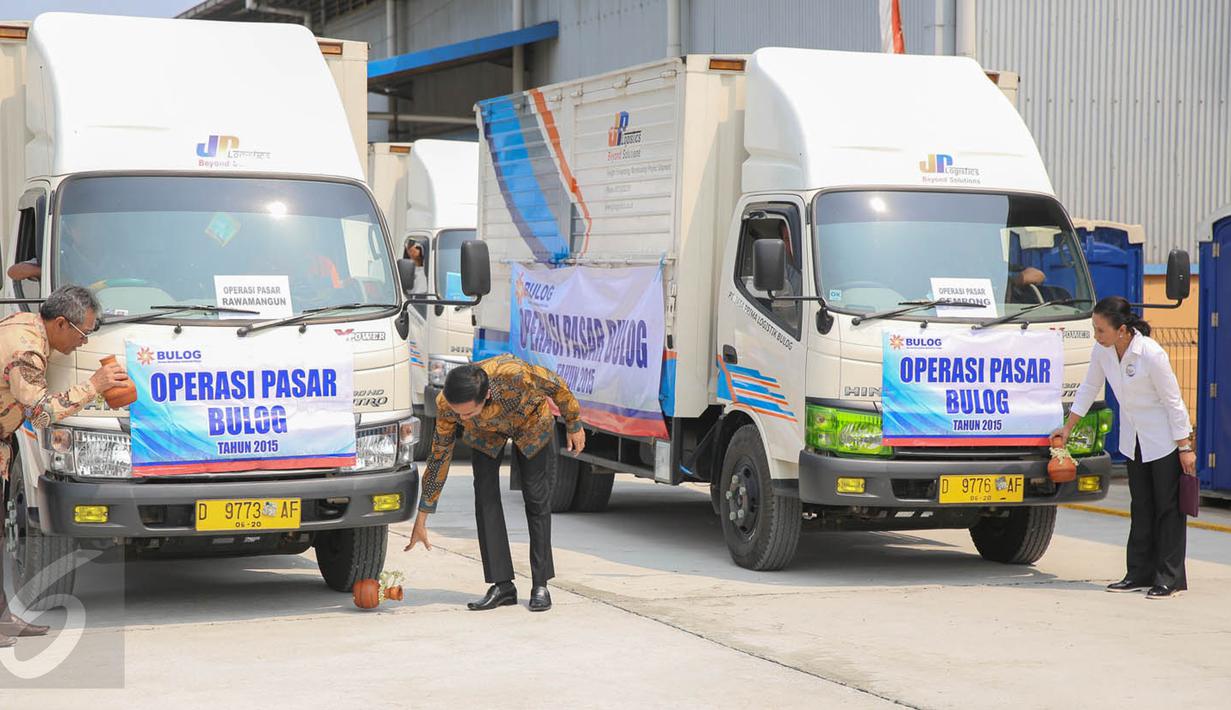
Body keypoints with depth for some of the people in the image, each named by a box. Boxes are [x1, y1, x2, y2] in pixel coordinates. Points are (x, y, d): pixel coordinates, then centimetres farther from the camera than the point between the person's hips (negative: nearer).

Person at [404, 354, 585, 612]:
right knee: (485, 496, -9)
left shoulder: (514, 373, -45)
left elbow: (556, 386, -23)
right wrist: (421, 518, -17)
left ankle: (541, 585, 2)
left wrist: (574, 425, -8)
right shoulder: (445, 404, -34)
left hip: (530, 422, -2)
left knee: (537, 497, -4)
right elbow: (439, 456, -21)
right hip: (485, 432, 2)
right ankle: (502, 585, -5)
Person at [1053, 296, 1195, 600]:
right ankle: (1140, 573, 16)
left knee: (1168, 506, -2)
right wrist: (1068, 428, 12)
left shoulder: (1151, 354, -26)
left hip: (1163, 439, -7)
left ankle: (1170, 578, 1)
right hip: (1133, 439, 7)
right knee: (1141, 506, 11)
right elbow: (1089, 388, 8)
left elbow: (1173, 401, -19)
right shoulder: (1102, 351, -7)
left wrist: (1185, 448, -16)